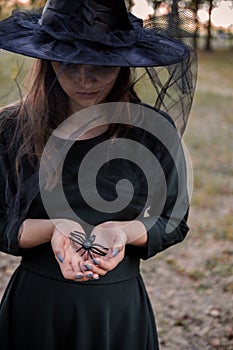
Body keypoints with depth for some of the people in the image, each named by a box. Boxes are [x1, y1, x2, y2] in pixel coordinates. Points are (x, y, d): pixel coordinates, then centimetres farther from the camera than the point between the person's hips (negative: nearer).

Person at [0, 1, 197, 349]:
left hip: (120, 310, 0)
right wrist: (54, 228, -23)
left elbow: (174, 222, 0)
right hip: (35, 306, 0)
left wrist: (124, 231, -20)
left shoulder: (153, 129, -8)